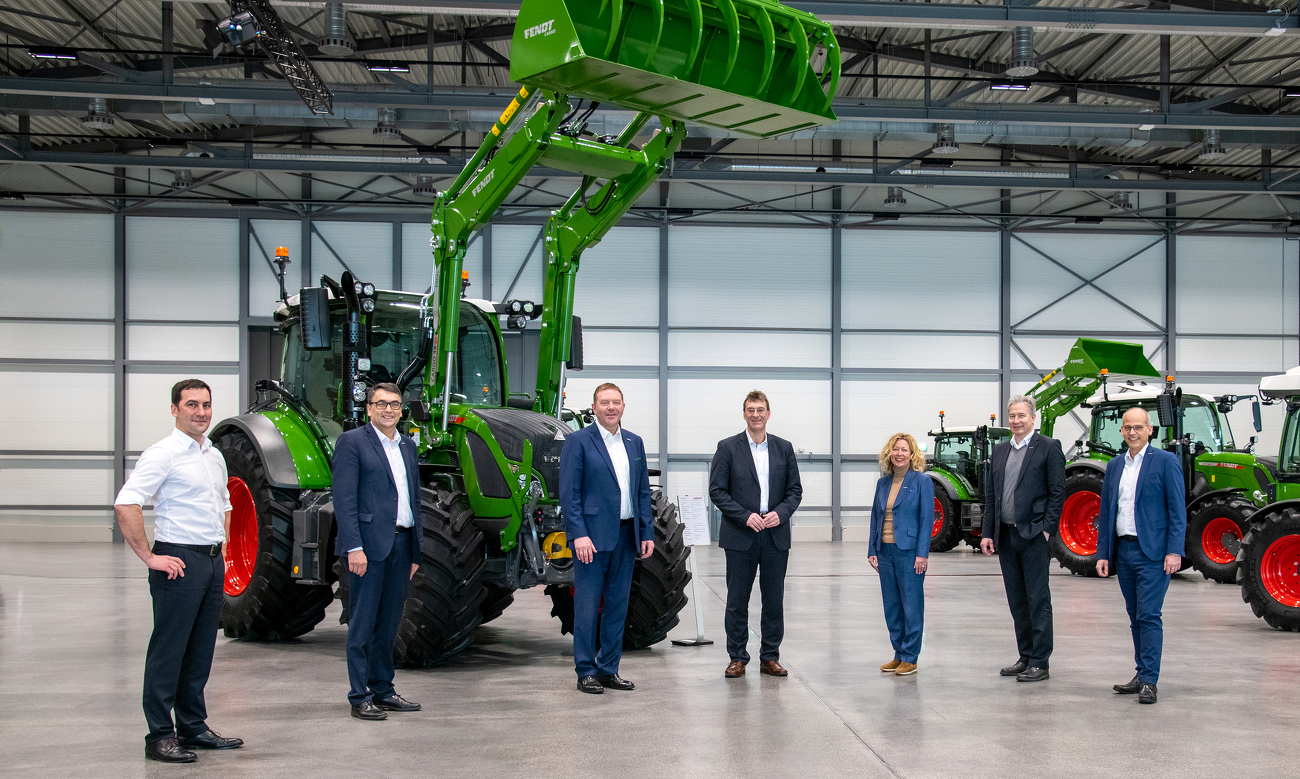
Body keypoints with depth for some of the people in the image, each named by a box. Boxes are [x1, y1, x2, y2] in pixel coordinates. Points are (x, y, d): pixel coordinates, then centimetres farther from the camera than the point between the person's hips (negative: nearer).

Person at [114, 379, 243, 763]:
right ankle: (160, 736, 3)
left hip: (213, 560, 8)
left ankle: (193, 727, 22)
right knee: (169, 649, -3)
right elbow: (125, 504, -20)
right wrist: (150, 557, -19)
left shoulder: (214, 456, 15)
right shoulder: (162, 454, -10)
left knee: (201, 649, 13)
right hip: (180, 562, -8)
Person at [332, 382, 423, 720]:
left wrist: (416, 551, 15)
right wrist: (354, 547, -18)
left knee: (388, 623, 13)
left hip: (401, 544, 7)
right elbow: (344, 500, -10)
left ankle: (383, 691, 22)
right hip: (369, 545, -6)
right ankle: (360, 698, 4)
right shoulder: (352, 442, -3)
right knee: (363, 623, -2)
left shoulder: (407, 446, 17)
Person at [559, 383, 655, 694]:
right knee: (587, 607, -1)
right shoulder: (578, 441, -5)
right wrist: (579, 534, -17)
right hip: (592, 536, -6)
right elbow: (568, 493, -9)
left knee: (617, 605, 10)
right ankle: (586, 672, 8)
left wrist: (647, 533, 7)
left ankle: (609, 669, 19)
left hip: (626, 536, 6)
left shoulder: (634, 443, 13)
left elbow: (643, 492, 15)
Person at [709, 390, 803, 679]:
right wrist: (745, 516, -13)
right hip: (740, 536, -2)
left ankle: (770, 657, 16)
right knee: (737, 601, 3)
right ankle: (737, 658, 12)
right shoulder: (728, 447, 1)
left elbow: (795, 490, 9)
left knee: (774, 600, 6)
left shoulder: (784, 448, 9)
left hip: (776, 536, 2)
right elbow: (717, 491, -3)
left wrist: (780, 513, -9)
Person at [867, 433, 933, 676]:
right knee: (891, 606, 9)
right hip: (885, 552, 6)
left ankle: (910, 658, 6)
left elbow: (926, 519, -8)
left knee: (911, 606, 0)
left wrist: (922, 554, -14)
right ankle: (899, 654, 19)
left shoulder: (922, 481, -4)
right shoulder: (883, 483, 12)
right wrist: (872, 550, 7)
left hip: (909, 552, -6)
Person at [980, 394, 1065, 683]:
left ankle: (1039, 662, 1)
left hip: (1033, 535, -6)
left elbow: (1057, 493, -6)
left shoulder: (1048, 448, -3)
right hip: (1006, 535, 6)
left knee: (1038, 601, -3)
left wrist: (1046, 529, -12)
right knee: (1017, 601, 11)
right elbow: (991, 495, 15)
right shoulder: (1000, 451, 15)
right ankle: (1025, 657, 19)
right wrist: (987, 532, 8)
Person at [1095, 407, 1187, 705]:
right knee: (1136, 617, 11)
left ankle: (1149, 681, -6)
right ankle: (1142, 675, 18)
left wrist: (1174, 551, -14)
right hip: (1123, 551, 6)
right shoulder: (1114, 465, 14)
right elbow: (1106, 512, 15)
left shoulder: (1165, 461, -3)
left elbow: (1177, 510, -7)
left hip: (1153, 553, -6)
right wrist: (1103, 553, 10)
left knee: (1149, 616, -9)